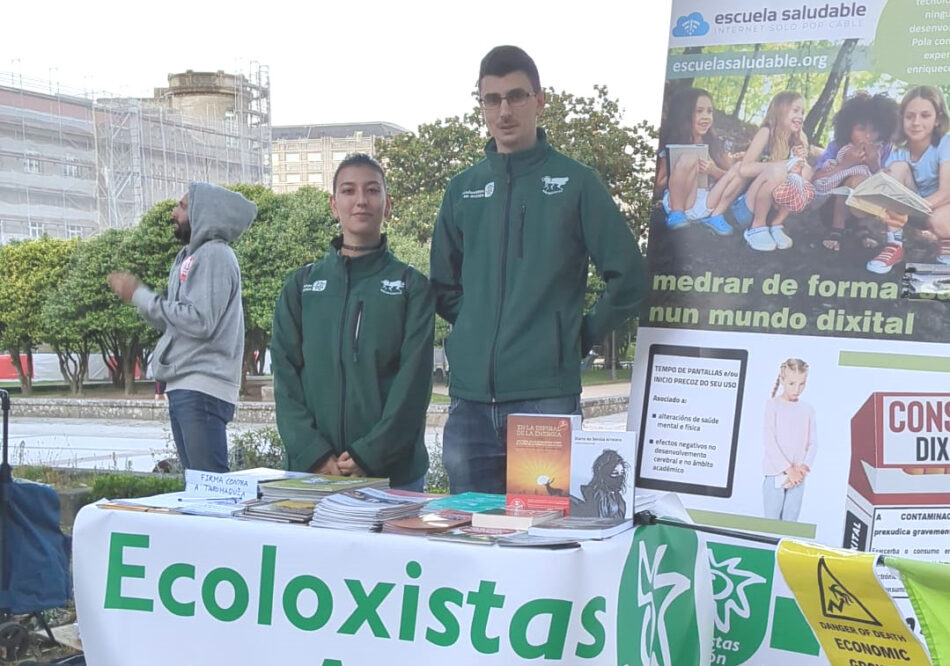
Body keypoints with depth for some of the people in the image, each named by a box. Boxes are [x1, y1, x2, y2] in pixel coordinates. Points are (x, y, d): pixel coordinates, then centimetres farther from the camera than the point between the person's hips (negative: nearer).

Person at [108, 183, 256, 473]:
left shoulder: (214, 255, -9)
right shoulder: (190, 257, 19)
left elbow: (200, 321, -19)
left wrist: (140, 295, -11)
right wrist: (136, 296, 6)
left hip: (202, 389, -10)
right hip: (182, 387, 10)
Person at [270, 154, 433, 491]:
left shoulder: (412, 286, 4)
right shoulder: (301, 286, 10)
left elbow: (414, 379, -5)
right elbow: (285, 375, 3)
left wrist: (369, 455, -15)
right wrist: (315, 454, -11)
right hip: (309, 469, 2)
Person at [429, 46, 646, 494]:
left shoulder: (574, 183, 2)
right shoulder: (464, 189, 13)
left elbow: (628, 277, 2)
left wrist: (582, 336, 3)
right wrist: (478, 330, 10)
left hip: (547, 394, -4)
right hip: (470, 397, 4)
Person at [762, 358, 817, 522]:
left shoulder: (807, 409, 7)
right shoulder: (773, 405, -4)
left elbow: (813, 443, 6)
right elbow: (769, 441, -9)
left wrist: (803, 468, -9)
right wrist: (788, 469, -14)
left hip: (798, 476, 3)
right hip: (776, 474, -3)